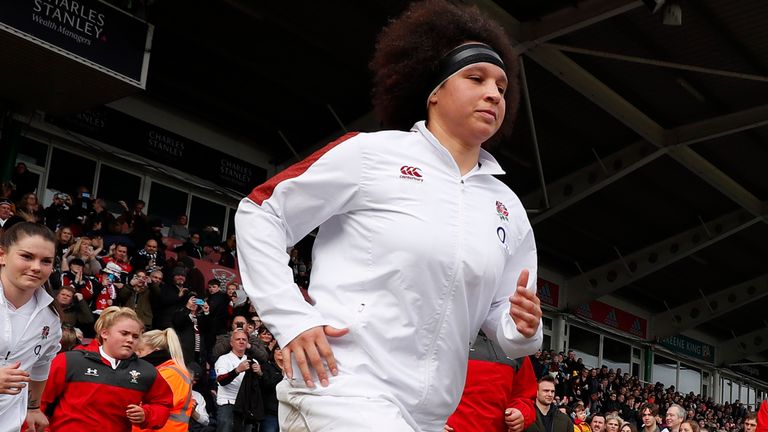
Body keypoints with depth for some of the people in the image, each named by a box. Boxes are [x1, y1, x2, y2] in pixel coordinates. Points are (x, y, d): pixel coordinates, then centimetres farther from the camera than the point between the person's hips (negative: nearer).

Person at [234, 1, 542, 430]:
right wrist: (293, 321, -10)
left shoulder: (509, 208, 12)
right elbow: (259, 215, 0)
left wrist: (523, 329, -8)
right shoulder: (373, 154, -3)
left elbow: (501, 323, 16)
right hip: (341, 390, -6)